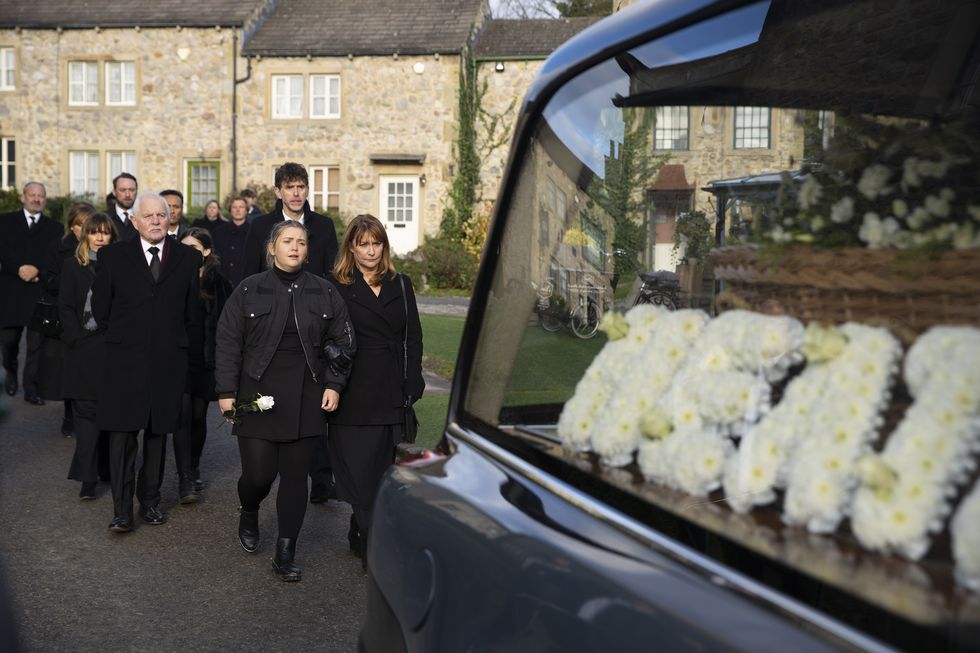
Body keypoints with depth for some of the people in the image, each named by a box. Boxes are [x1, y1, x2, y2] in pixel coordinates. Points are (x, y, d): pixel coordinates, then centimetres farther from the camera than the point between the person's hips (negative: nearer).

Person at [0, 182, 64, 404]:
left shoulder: (54, 228, 11)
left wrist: (37, 270, -13)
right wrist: (19, 269, -15)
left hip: (41, 292, 0)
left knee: (37, 343, -3)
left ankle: (31, 389, 4)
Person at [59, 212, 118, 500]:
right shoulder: (73, 266, 7)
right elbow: (65, 307, 4)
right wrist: (78, 337, -8)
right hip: (84, 348, -1)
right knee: (87, 410, -2)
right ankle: (88, 478, -3)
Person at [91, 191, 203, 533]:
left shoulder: (187, 258, 6)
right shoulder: (113, 255, 4)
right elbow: (101, 307, 9)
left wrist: (176, 343, 11)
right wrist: (121, 338, 11)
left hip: (168, 361, 1)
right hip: (125, 360, -1)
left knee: (158, 432, 8)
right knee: (122, 433, -4)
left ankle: (150, 501, 19)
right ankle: (122, 510, 0)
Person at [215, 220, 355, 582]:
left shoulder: (324, 293, 6)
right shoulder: (249, 290, 2)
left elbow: (341, 341, 9)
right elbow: (228, 342, 2)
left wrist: (333, 385, 0)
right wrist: (226, 391, -4)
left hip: (305, 400, 2)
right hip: (257, 396, -1)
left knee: (295, 476, 4)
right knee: (258, 474, -2)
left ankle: (285, 553, 14)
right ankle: (249, 514, 34)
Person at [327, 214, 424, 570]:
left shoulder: (400, 285, 12)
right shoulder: (337, 286, 0)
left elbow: (413, 337, 11)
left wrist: (413, 384, 3)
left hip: (391, 391, 4)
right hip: (355, 391, -4)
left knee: (382, 467, 10)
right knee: (359, 468, -3)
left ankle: (360, 536, 26)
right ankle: (372, 547, 2)